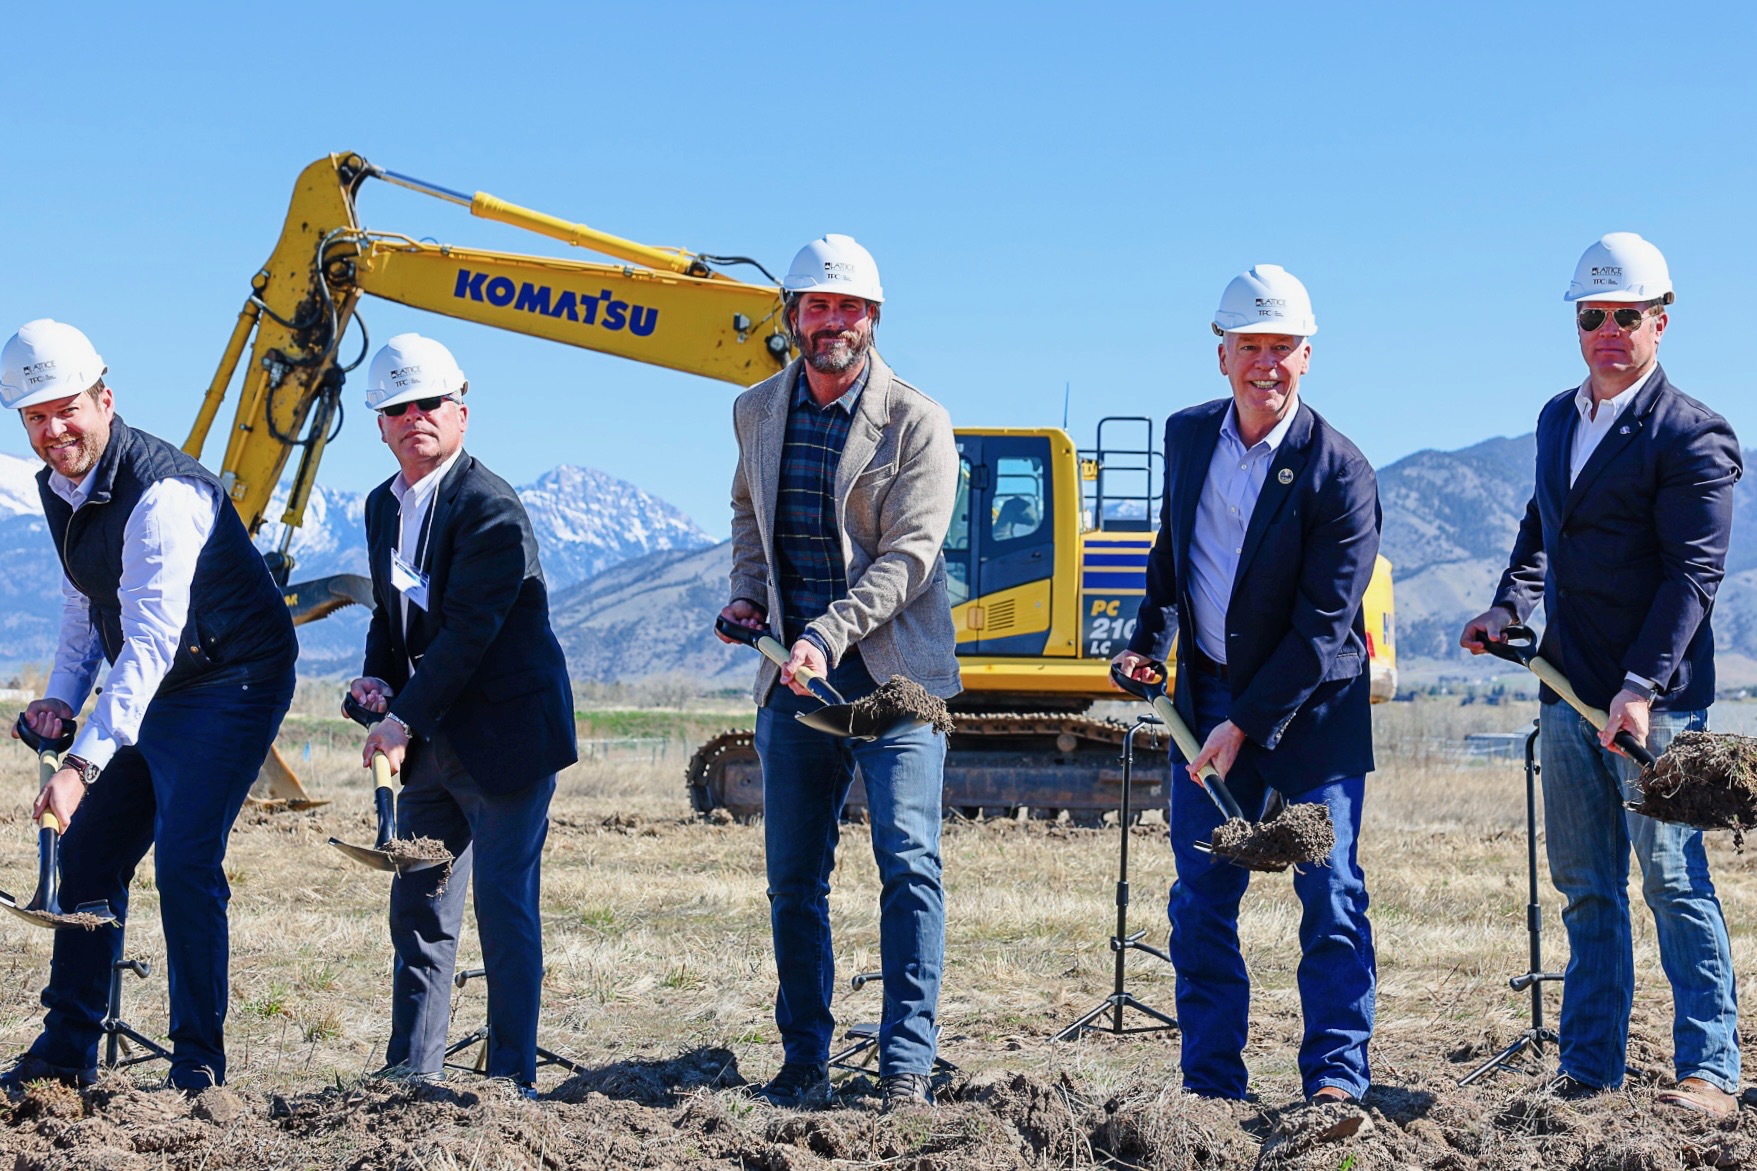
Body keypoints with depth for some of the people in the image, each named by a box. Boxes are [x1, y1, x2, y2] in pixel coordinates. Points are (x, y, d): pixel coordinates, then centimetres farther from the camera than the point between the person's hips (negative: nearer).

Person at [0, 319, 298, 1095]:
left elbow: (152, 640, -36)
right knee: (88, 852, 6)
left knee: (185, 862, -17)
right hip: (148, 692, 9)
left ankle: (198, 1062, -8)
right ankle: (67, 1050, 15)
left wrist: (84, 761, -43)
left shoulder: (161, 492, -28)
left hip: (231, 682, -9)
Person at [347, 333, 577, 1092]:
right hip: (431, 744, 8)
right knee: (418, 909, 11)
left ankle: (510, 1079, 2)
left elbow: (469, 630, -20)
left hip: (506, 737, -8)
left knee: (504, 910, -5)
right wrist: (377, 676, 1)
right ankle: (412, 1074, 19)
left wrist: (404, 720, -21)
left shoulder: (491, 508, -15)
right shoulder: (383, 505, 12)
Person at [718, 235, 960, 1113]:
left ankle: (907, 1064, -7)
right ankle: (804, 1064, 17)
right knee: (793, 878, 8)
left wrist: (825, 635, -23)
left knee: (908, 859, -11)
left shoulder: (917, 422, -6)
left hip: (891, 674, -5)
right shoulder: (758, 412, 10)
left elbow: (908, 554, -13)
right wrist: (748, 589, 10)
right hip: (792, 676, 5)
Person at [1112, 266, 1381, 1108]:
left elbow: (1322, 622, -18)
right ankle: (1211, 1083, 11)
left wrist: (1246, 725, -20)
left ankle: (1335, 1079, 5)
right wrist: (1149, 643, 9)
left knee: (1330, 894, -2)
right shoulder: (1187, 435, 3)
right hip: (1207, 693, 5)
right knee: (1201, 899, 5)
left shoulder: (1338, 472, -16)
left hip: (1308, 704, -5)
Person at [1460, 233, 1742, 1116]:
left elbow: (1693, 574, -16)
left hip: (1653, 700, -7)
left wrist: (1641, 687, -25)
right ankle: (1588, 1073, 17)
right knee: (1587, 891, 11)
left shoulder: (1690, 437, -10)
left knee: (1673, 881, -4)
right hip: (1569, 693, 7)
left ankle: (1708, 1074, 2)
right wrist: (1511, 606, 10)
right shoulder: (1557, 419, 14)